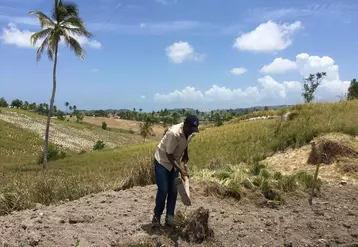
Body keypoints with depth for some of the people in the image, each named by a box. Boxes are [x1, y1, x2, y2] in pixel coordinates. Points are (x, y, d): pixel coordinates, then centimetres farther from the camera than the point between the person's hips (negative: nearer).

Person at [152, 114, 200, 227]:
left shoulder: (191, 133, -12)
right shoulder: (174, 133, -33)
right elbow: (169, 155, -26)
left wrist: (185, 163, 3)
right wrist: (180, 170, -28)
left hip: (175, 162, 6)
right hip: (162, 161, -6)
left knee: (173, 191, 4)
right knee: (163, 190, -7)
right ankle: (156, 216, 12)